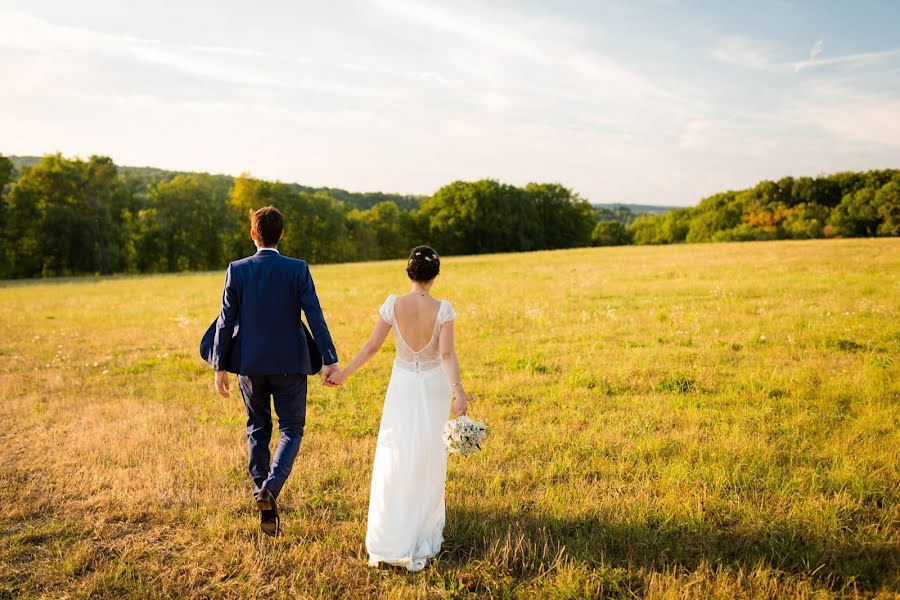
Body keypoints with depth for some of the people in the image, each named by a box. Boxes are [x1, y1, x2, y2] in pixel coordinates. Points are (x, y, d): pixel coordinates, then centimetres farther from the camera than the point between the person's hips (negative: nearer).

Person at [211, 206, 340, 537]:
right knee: (291, 429, 12)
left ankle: (266, 508, 19)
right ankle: (271, 485, -11)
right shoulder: (298, 269, -7)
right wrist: (330, 360, -10)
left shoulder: (237, 270, -3)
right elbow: (315, 317, -12)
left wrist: (220, 367, 5)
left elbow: (226, 321, -2)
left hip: (250, 364, 2)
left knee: (258, 429, 16)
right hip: (290, 364, -2)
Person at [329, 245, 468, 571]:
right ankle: (423, 531, 27)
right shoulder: (443, 309, -14)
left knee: (394, 458, 8)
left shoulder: (393, 304, -12)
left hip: (403, 386, 0)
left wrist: (344, 373, 2)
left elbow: (372, 346, -9)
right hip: (435, 388, 0)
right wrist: (458, 389, -30)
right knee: (429, 459, 14)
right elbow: (446, 353, -25)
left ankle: (388, 542, 8)